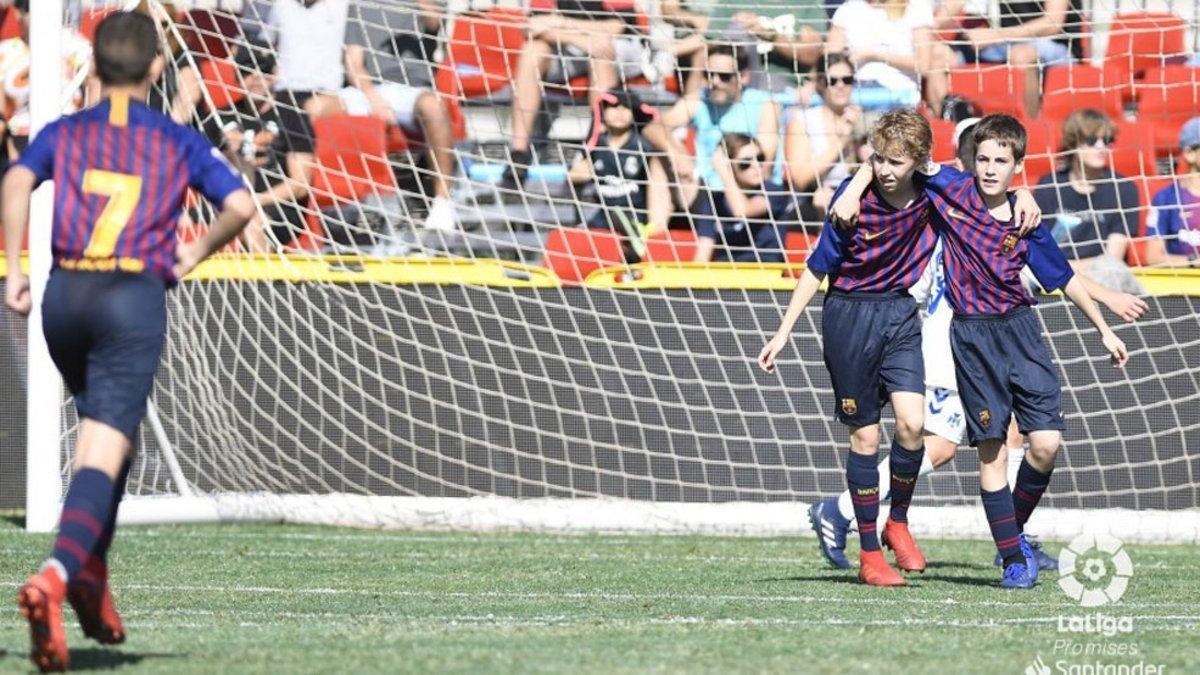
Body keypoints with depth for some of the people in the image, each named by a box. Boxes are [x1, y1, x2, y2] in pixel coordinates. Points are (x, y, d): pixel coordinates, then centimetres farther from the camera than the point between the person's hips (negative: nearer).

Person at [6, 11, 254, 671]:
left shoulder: (64, 133, 15)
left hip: (64, 294, 3)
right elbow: (240, 206, 1)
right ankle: (55, 578, -34)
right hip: (135, 298, -3)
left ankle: (90, 575, 19)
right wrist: (194, 254, 18)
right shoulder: (178, 141, 13)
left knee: (99, 429, 27)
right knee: (103, 453, -11)